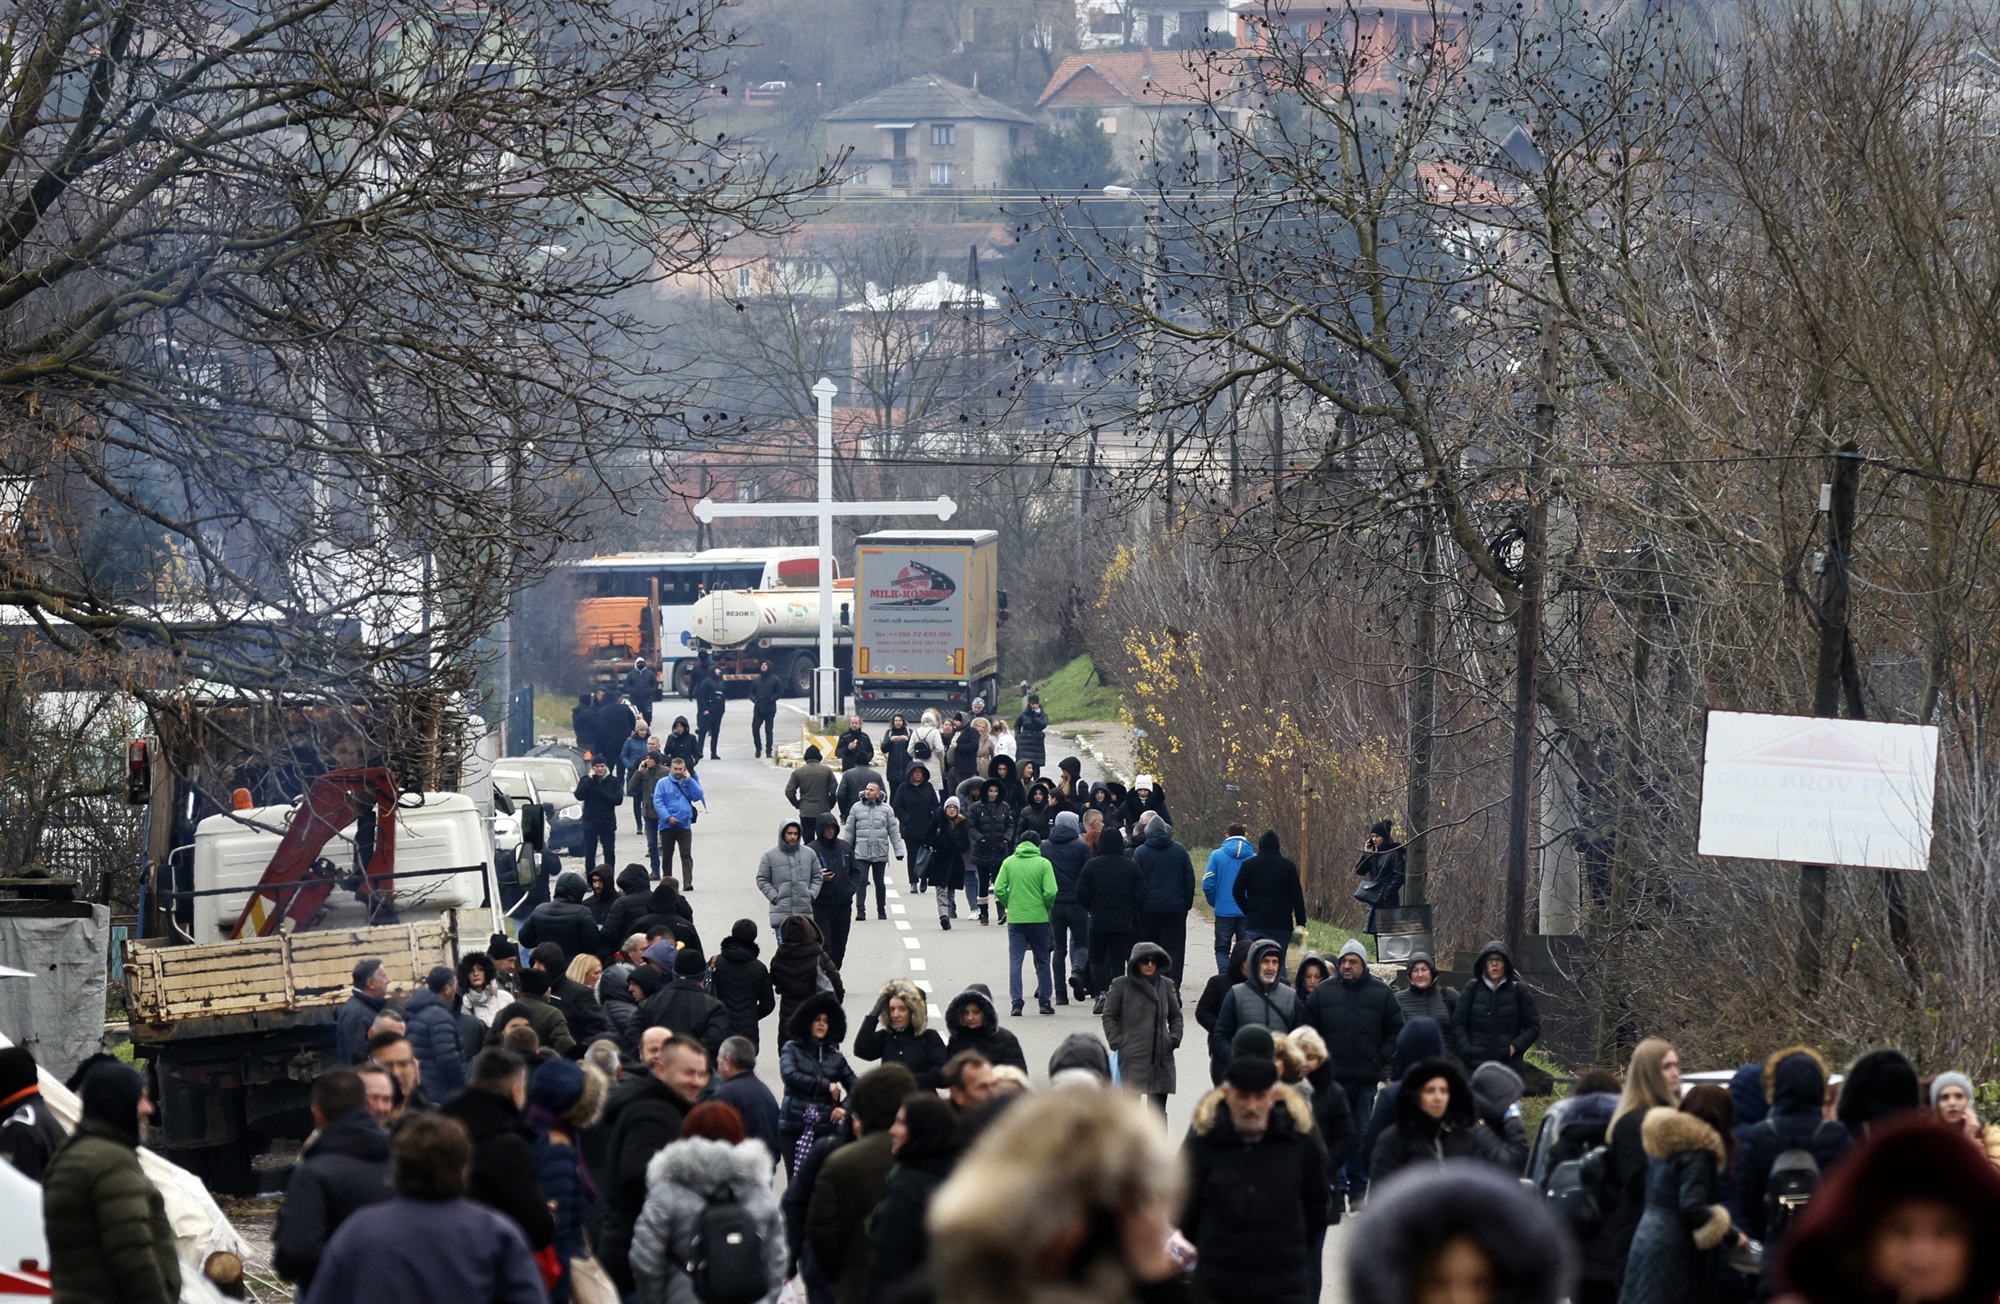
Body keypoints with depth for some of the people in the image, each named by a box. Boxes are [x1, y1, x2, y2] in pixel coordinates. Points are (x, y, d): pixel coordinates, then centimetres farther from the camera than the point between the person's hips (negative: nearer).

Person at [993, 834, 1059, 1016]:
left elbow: (999, 890, -4)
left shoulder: (1008, 862, 1)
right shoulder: (1043, 863, -5)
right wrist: (1046, 907, 7)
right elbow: (1050, 892, -12)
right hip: (1038, 918, -1)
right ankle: (1044, 1001, 16)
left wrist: (1008, 906, 12)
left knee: (1015, 960, 4)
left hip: (1015, 919, 1)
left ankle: (1016, 1003, -4)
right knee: (1042, 960, 12)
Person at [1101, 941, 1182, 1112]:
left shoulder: (1166, 985, 10)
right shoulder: (1121, 985, 1)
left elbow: (1175, 1016, 20)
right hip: (1131, 1057, -3)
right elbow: (1109, 1016, 4)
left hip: (1161, 1057, 3)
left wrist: (1174, 1038, 4)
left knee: (1158, 1110, 7)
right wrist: (1116, 1042, -7)